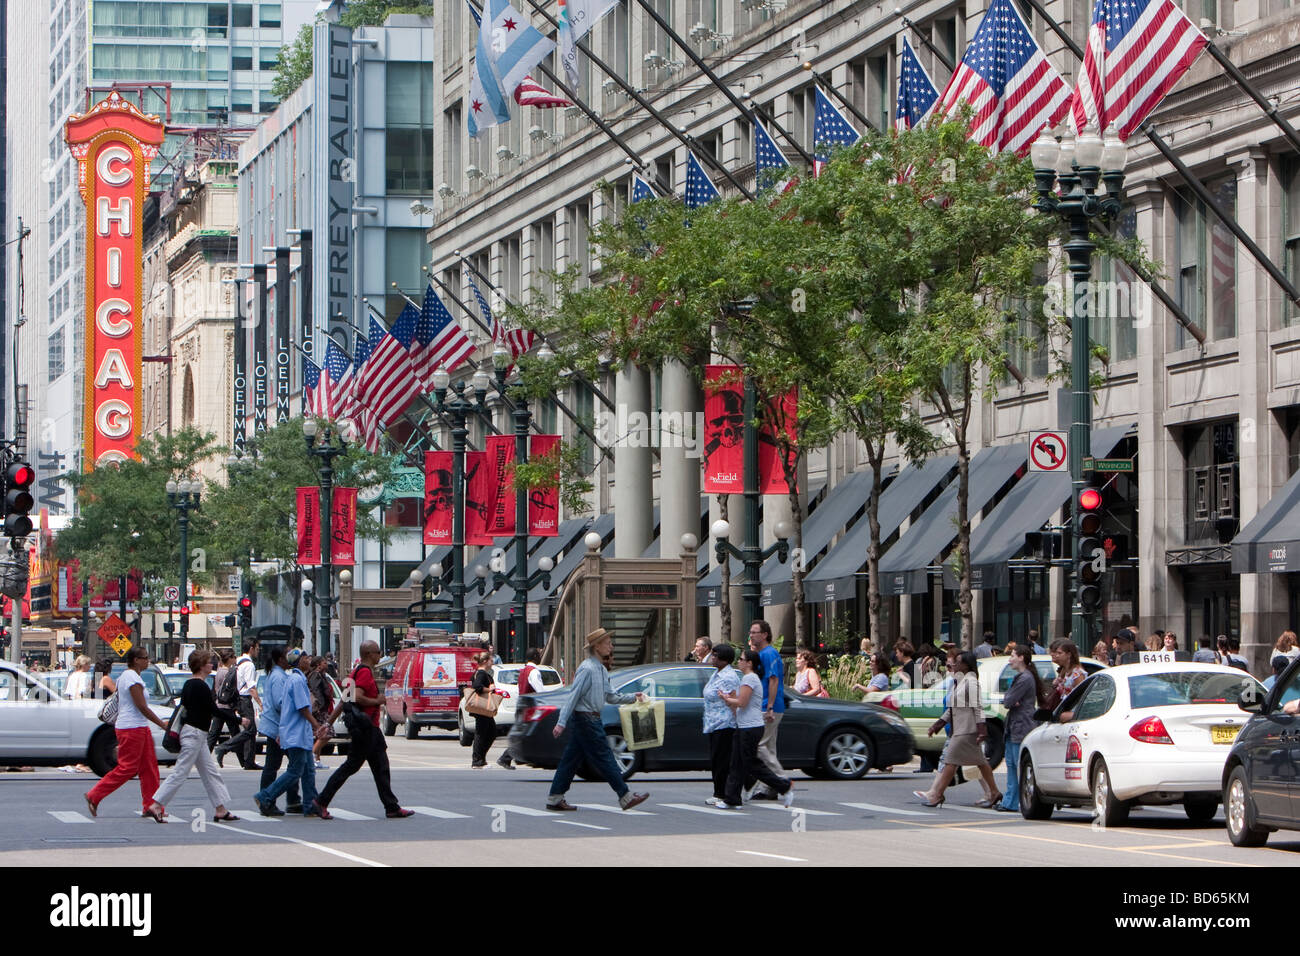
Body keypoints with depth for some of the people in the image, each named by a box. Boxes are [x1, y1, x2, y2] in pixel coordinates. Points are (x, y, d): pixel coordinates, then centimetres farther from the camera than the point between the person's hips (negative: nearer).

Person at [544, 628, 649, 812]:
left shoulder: (601, 669, 14)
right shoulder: (587, 669, -16)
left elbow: (611, 697, 20)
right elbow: (573, 696, -19)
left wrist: (633, 697, 10)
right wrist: (561, 723, -21)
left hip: (591, 719, 10)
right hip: (586, 719, -10)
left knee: (572, 758, 10)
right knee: (604, 758, -5)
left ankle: (554, 799, 13)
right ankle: (625, 797, -2)